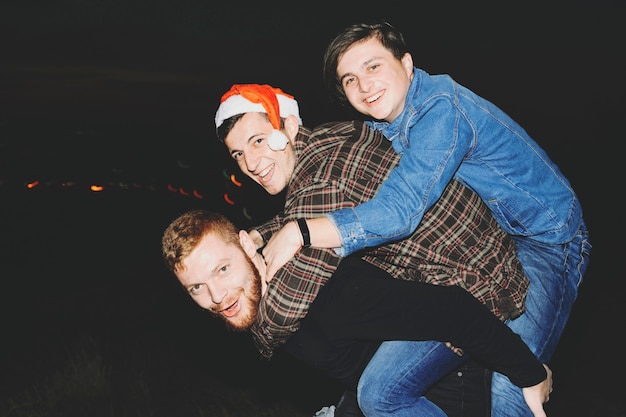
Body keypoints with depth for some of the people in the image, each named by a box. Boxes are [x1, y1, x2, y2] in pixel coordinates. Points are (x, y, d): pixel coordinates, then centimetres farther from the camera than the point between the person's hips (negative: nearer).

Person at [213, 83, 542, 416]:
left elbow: (287, 305, -25)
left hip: (474, 286, -10)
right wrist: (257, 236, 10)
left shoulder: (318, 185, -27)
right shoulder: (326, 137, 3)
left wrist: (262, 341, -4)